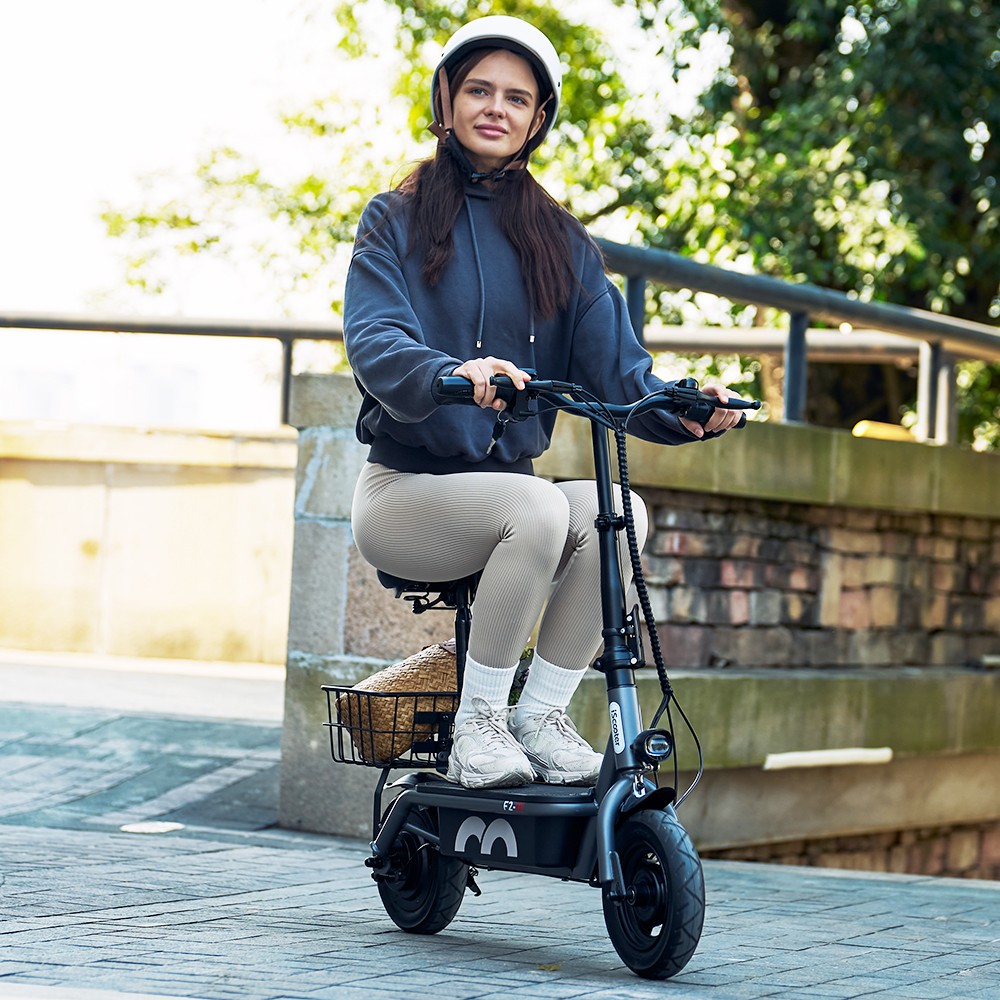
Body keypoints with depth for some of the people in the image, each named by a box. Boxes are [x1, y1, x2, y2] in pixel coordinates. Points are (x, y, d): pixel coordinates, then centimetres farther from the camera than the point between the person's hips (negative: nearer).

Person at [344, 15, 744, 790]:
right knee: (538, 507, -33)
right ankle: (477, 723, -20)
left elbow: (614, 364, -1)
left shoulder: (561, 243, 12)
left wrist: (680, 411, -24)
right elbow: (375, 343, -17)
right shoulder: (396, 222, 2)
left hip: (508, 482, 4)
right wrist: (452, 375, -40)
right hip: (405, 490, -4)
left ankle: (543, 713, -13)